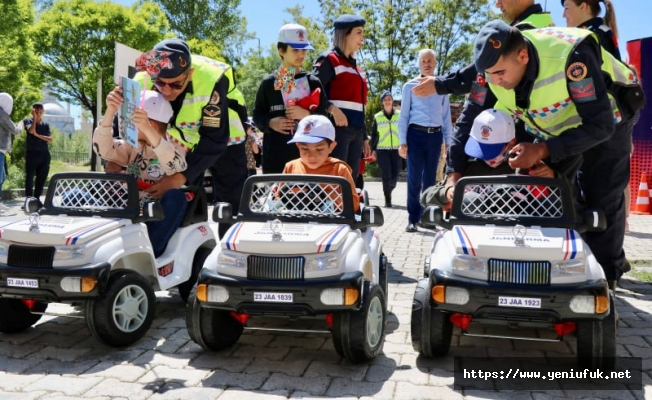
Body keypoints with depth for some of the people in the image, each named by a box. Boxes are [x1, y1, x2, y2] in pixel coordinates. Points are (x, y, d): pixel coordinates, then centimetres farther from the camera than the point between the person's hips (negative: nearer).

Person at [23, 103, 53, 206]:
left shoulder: (46, 124, 13)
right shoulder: (28, 121, 6)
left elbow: (50, 139, 2)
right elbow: (31, 130, -16)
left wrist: (37, 135, -10)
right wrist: (35, 118, -8)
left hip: (44, 154, 3)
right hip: (31, 153, -3)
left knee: (42, 178, 5)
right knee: (29, 177, -6)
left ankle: (37, 198, 13)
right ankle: (29, 198, -6)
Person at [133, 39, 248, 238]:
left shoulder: (211, 81, -37)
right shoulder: (143, 81, -24)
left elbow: (214, 141, -34)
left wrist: (180, 178, -37)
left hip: (223, 141, -3)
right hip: (179, 144, 4)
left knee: (231, 204, 0)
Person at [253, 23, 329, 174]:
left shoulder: (313, 82, 6)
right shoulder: (268, 82, 5)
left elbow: (324, 115, 6)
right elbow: (257, 115, 9)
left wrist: (307, 114, -13)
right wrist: (270, 123, -11)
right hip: (275, 154, 0)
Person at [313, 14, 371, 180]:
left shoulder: (355, 66, 22)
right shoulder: (329, 60, -2)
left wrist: (365, 137, 22)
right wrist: (332, 109, -25)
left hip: (356, 131, 8)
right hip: (337, 128, -8)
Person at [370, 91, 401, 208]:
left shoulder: (399, 115, 6)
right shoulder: (377, 117, 5)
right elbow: (373, 134, 8)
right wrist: (373, 150, 4)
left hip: (396, 150, 1)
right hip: (382, 150, -1)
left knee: (395, 175, 0)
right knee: (386, 175, -7)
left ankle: (389, 190, 30)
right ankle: (387, 199, 4)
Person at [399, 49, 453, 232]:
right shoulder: (410, 86, 4)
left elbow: (446, 117, 13)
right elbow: (404, 115, 2)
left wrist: (449, 142, 8)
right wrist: (402, 141, -5)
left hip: (435, 136, 3)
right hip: (416, 134, -3)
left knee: (430, 179, 8)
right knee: (414, 178, -3)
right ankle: (412, 219, 3)